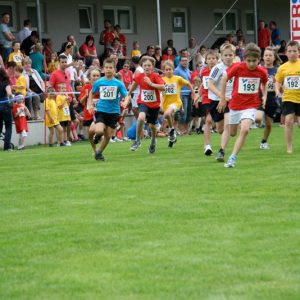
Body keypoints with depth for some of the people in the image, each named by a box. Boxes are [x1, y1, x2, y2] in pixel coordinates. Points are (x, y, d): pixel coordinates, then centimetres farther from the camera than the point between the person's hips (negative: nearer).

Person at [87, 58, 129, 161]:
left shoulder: (119, 83, -3)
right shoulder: (98, 82, 0)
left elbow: (126, 96, -5)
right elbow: (92, 93, 17)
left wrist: (125, 102, -27)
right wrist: (90, 105, 5)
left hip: (114, 112, 1)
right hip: (101, 111, -1)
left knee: (108, 136, 5)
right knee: (99, 131, -23)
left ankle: (99, 152, 27)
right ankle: (97, 136, 14)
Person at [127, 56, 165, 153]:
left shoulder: (155, 76, -15)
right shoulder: (139, 76, -6)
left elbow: (163, 88, -29)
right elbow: (134, 85, 15)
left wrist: (151, 83, -36)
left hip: (155, 104, 0)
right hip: (143, 102, 0)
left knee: (152, 125, 12)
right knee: (141, 118, -29)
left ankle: (153, 141, 44)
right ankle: (137, 141, -14)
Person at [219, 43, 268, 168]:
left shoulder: (262, 72, -10)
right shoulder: (237, 67, -16)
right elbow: (224, 79, -2)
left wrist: (265, 96, 0)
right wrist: (223, 98, -2)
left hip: (251, 105, -1)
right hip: (235, 104, 1)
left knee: (245, 130, -24)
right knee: (232, 133, 15)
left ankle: (232, 158, -18)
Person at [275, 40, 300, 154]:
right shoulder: (283, 68, 3)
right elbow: (278, 82, 12)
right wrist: (277, 90, -7)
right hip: (288, 98, 1)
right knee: (288, 120, -10)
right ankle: (289, 147, -1)